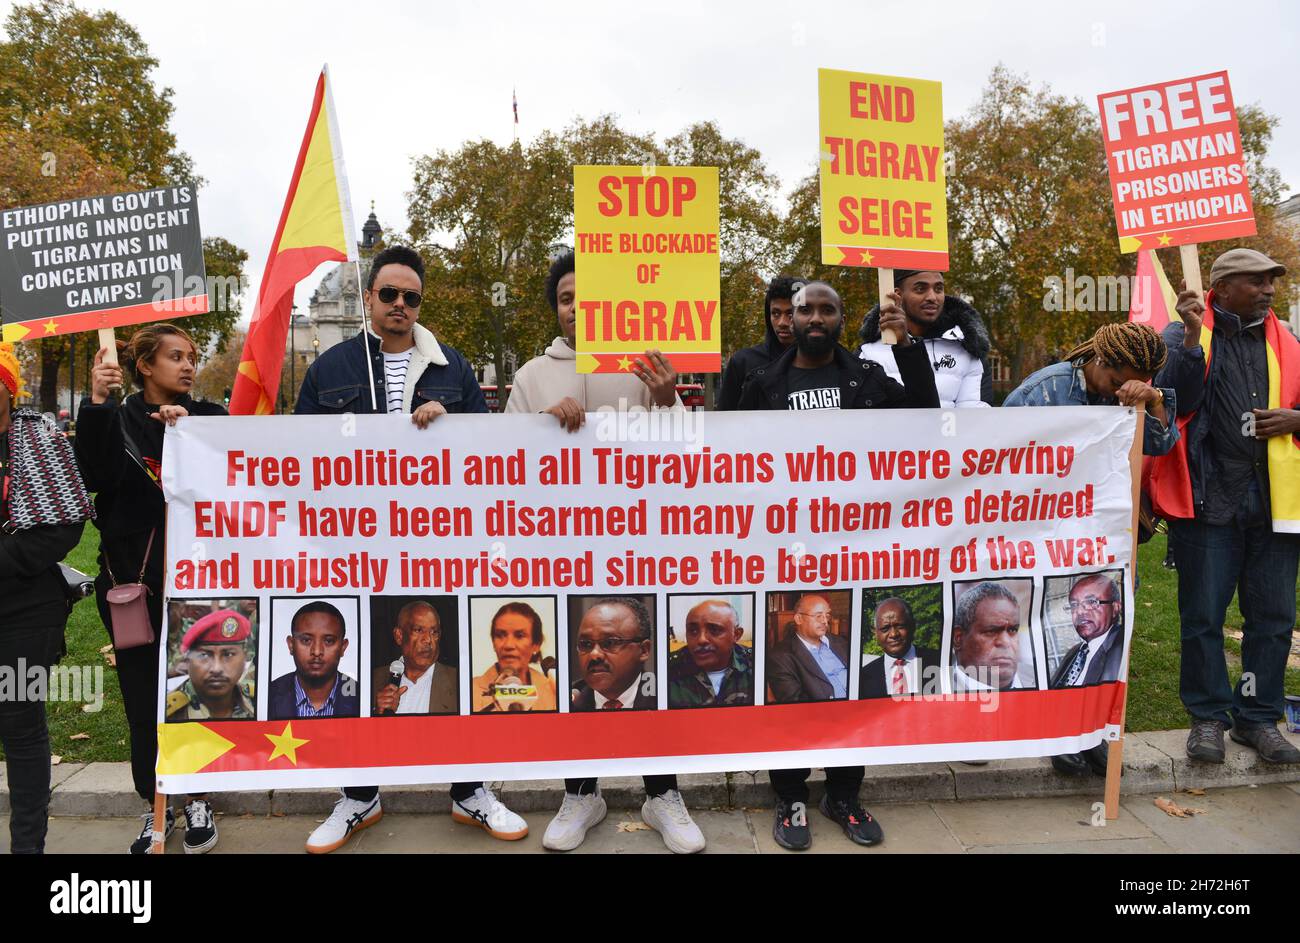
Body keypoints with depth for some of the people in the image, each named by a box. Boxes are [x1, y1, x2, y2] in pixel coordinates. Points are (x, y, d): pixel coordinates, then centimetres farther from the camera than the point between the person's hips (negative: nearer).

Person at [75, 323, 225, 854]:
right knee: (142, 696, 8)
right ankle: (155, 804, 24)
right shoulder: (117, 420, 5)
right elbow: (94, 477, -13)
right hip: (131, 579, 1)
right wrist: (96, 405, -19)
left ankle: (197, 798, 22)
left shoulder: (207, 418, 5)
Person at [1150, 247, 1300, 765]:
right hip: (1208, 499, -4)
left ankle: (1258, 717, 23)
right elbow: (1177, 399, -13)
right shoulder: (1182, 336, 2)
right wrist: (1192, 336, -21)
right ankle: (1208, 717, 19)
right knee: (1203, 616, 4)